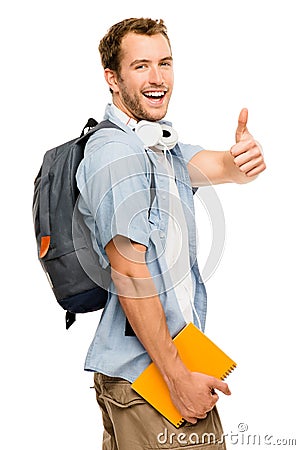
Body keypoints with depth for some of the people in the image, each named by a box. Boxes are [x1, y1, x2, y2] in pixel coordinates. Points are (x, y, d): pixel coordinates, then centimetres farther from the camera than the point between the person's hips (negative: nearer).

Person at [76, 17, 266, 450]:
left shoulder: (164, 147, 14)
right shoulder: (117, 153, -16)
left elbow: (215, 166, -4)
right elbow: (129, 273, -21)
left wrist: (244, 158, -29)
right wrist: (179, 377, -21)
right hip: (147, 376, -9)